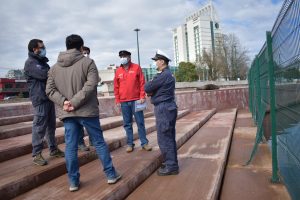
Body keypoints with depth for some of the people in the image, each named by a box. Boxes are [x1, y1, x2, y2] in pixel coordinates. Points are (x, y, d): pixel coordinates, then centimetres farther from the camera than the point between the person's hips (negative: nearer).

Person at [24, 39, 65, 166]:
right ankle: (36, 154, 2)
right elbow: (44, 74, -21)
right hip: (40, 99, -8)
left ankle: (53, 149, 22)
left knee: (51, 125, 12)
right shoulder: (30, 62, -7)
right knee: (39, 127, -6)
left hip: (49, 97, 9)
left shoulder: (42, 61, 22)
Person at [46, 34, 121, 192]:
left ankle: (73, 181, 18)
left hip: (67, 114, 4)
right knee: (99, 143, 7)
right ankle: (111, 175, 18)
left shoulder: (54, 67, 10)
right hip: (87, 111, -3)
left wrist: (64, 102, -8)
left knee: (70, 147, 9)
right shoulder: (88, 62, -4)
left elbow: (50, 90, 3)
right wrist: (75, 102, -16)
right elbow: (90, 85, -17)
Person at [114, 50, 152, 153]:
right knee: (127, 124, 7)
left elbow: (142, 82, -1)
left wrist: (142, 96, -7)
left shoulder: (136, 67, 2)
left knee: (140, 122, 2)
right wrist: (117, 100, 5)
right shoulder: (118, 71, 9)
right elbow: (116, 87, 10)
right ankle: (130, 144, 16)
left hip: (136, 100, -2)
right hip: (124, 101, 3)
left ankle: (144, 142, 11)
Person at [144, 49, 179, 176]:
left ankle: (171, 166, 5)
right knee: (169, 138, 16)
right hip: (167, 108, 10)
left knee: (164, 139, -3)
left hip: (164, 109, -10)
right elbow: (158, 89, 18)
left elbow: (147, 88, -15)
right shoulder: (168, 74, 17)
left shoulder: (163, 75, -17)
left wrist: (150, 89, 6)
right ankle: (171, 163, 26)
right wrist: (152, 92, -2)